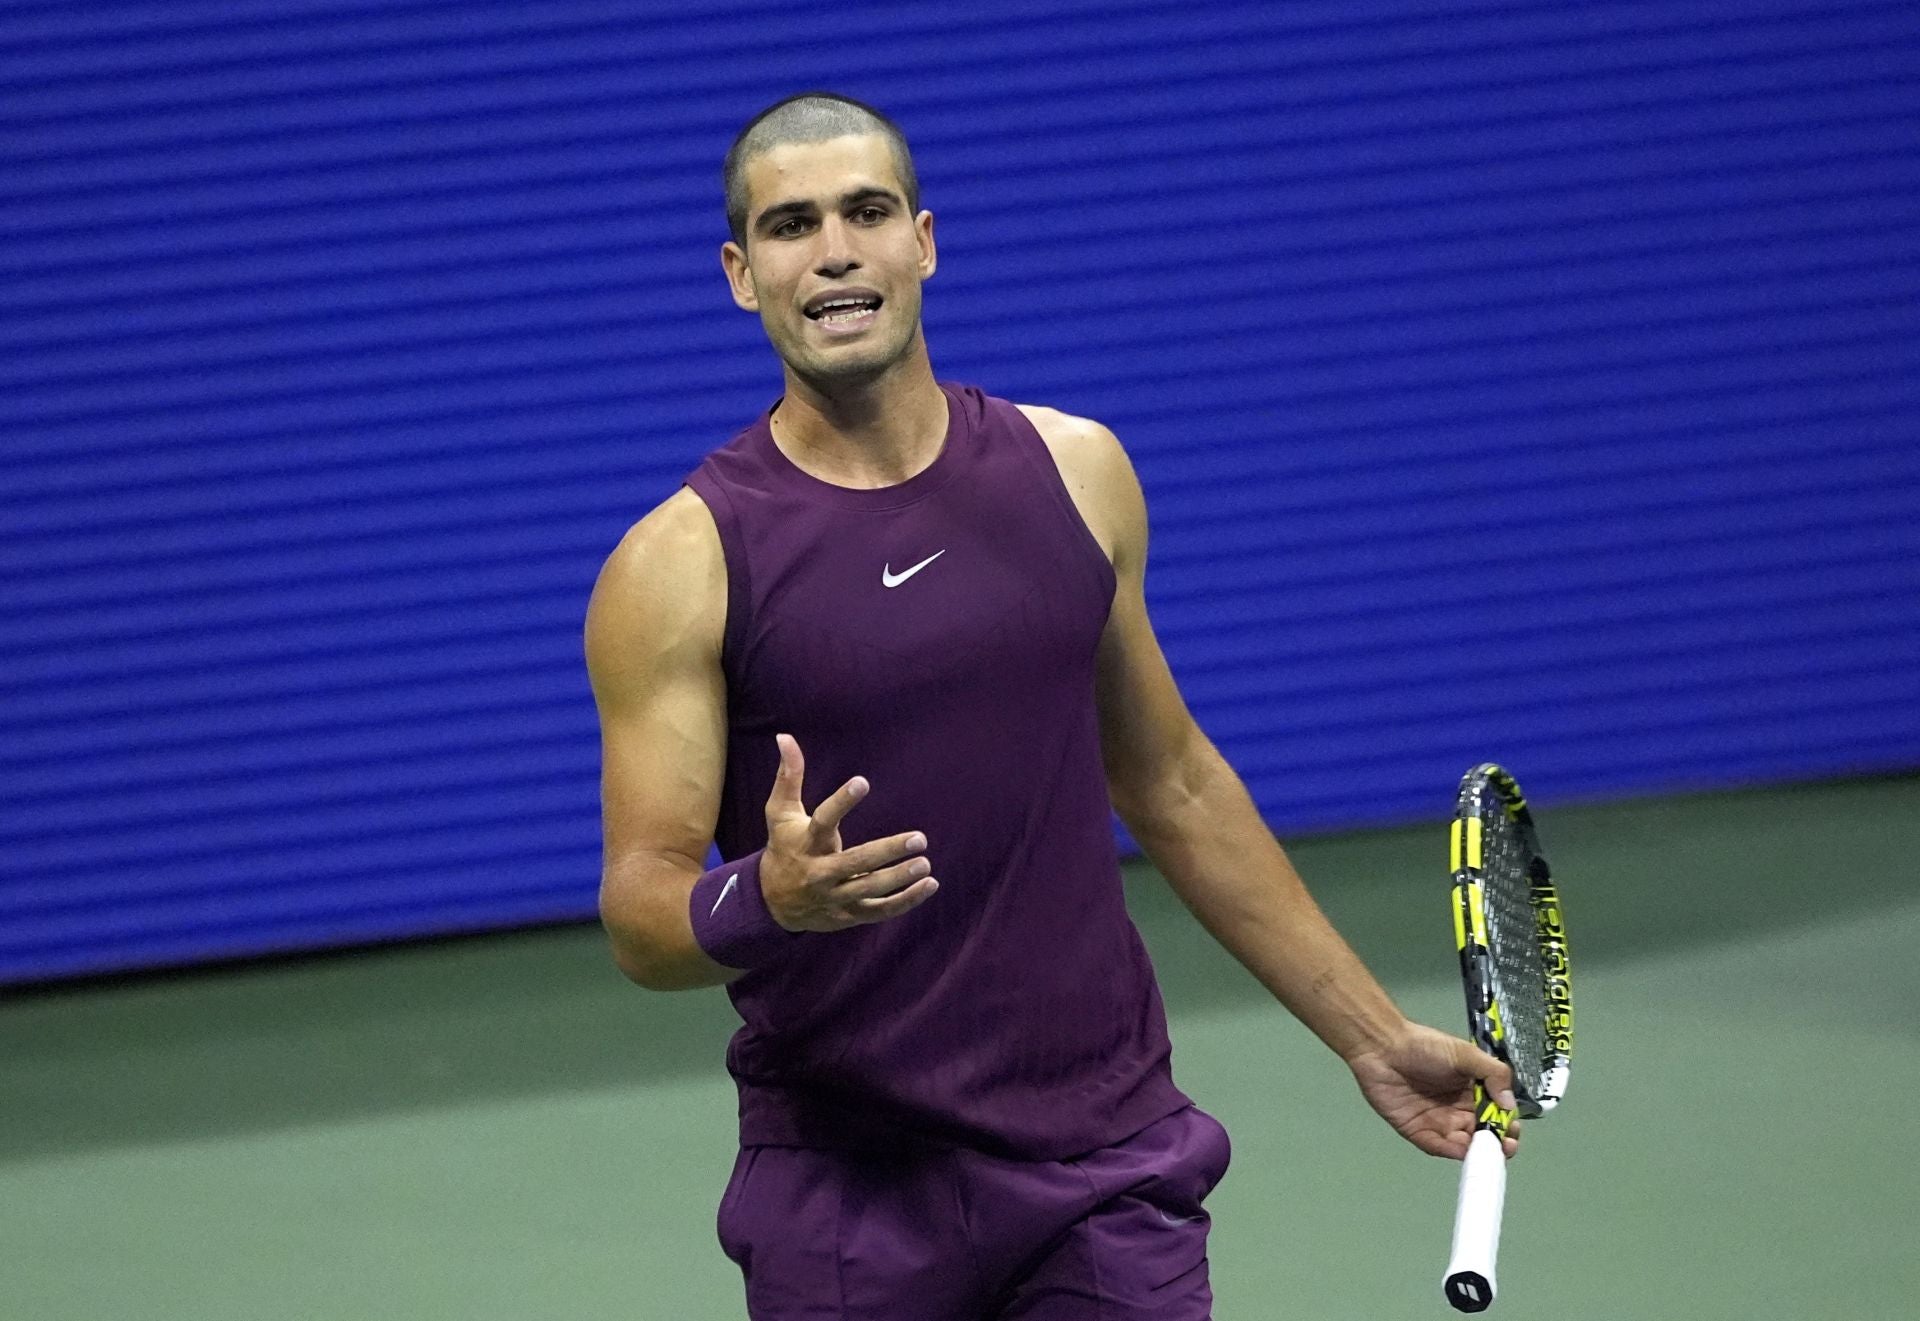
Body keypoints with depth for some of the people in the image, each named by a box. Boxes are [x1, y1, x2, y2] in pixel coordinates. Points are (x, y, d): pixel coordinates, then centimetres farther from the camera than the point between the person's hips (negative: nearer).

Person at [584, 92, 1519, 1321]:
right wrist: (765, 899, -30)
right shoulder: (680, 563, -6)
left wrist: (1373, 1036, 18)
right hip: (849, 1204, -2)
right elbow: (641, 913, -8)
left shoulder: (1076, 473, 6)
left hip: (1109, 1167, 2)